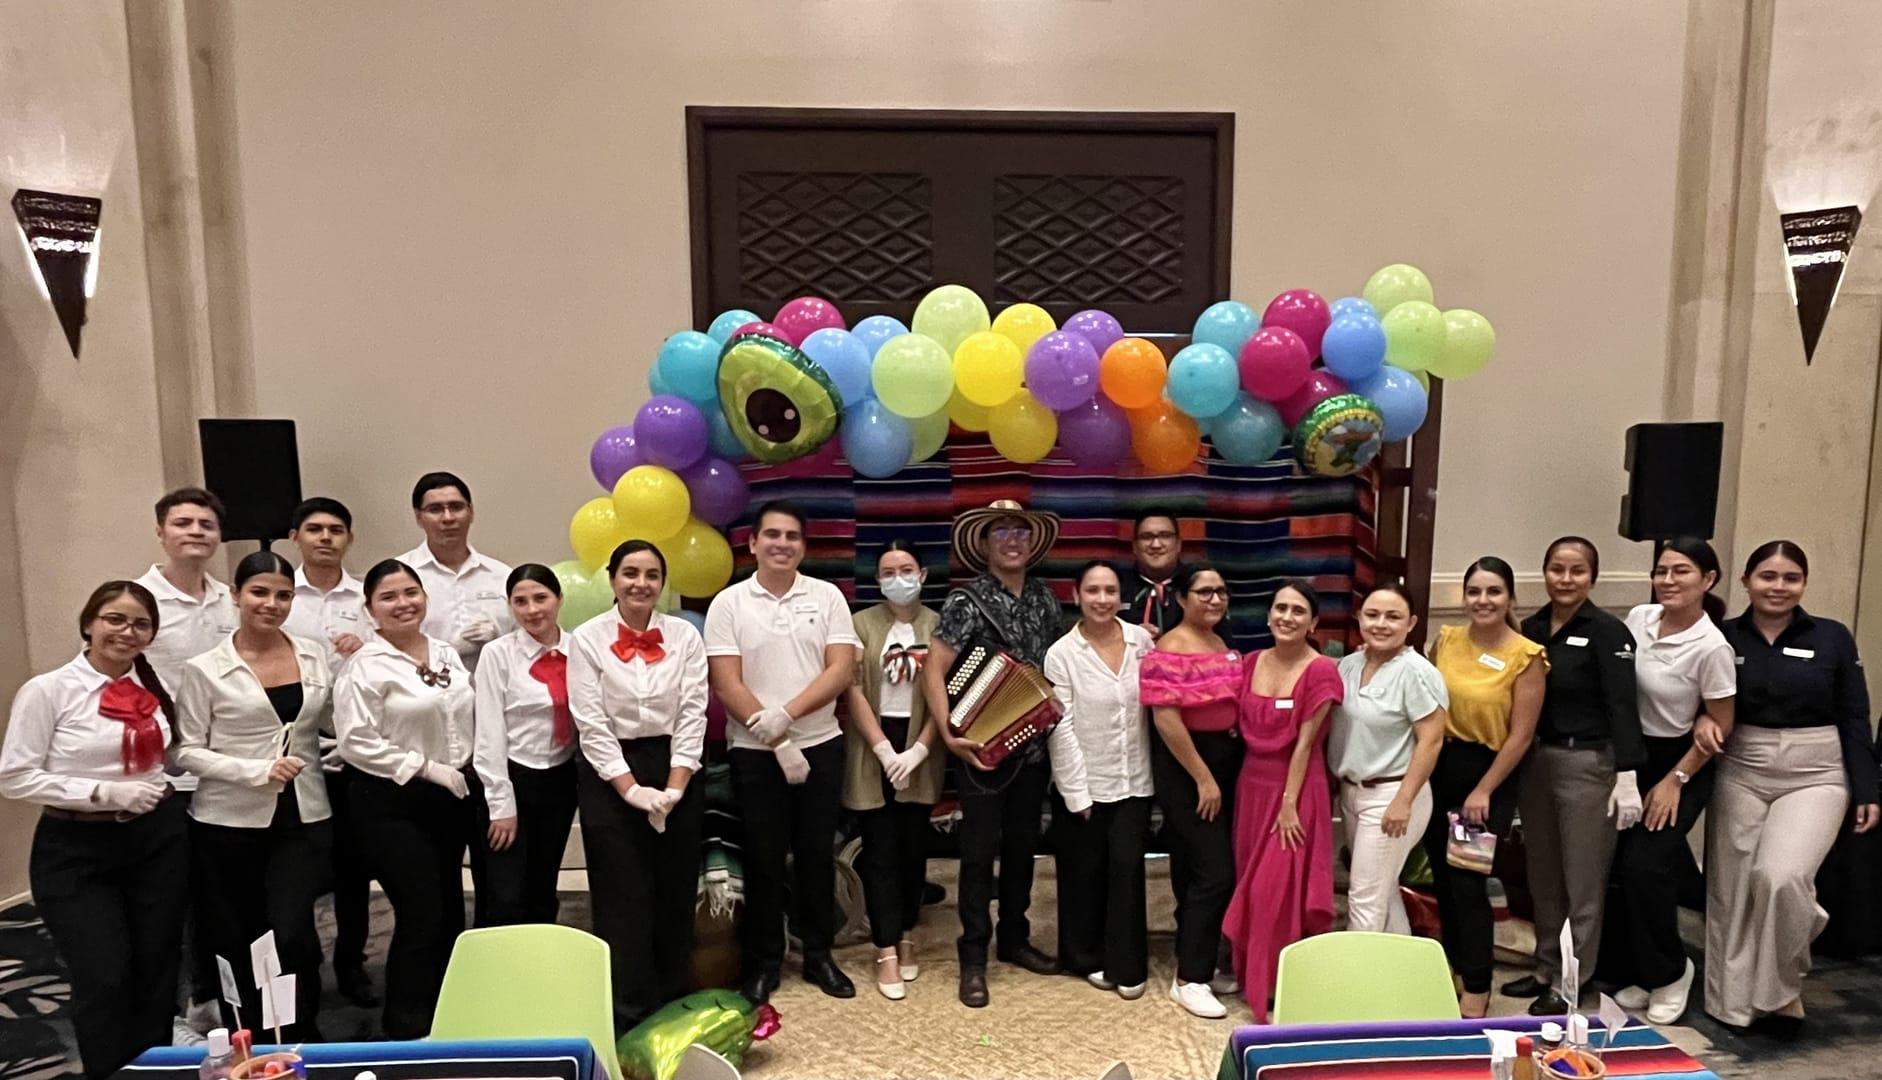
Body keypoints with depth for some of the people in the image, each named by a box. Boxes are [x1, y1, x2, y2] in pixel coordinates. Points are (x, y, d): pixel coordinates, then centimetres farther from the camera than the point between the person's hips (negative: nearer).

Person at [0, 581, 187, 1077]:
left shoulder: (153, 688, 5)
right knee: (104, 979, -2)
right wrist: (103, 792, -17)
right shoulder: (48, 691, -9)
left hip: (158, 840, 4)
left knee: (158, 971, 11)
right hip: (76, 850, -4)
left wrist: (161, 790, 5)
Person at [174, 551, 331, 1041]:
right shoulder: (204, 669, -4)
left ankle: (302, 1037, 10)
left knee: (292, 932, -10)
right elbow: (187, 750, -6)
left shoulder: (315, 655, 5)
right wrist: (258, 770, -17)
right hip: (229, 821, -1)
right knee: (237, 940, 10)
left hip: (304, 817, 1)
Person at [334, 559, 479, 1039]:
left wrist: (467, 770, 6)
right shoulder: (365, 666, -11)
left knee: (449, 914, 13)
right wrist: (426, 768, -17)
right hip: (392, 806, -7)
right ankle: (407, 1029, 10)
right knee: (422, 917, -7)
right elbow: (356, 742, -18)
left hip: (451, 799, 7)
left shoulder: (446, 653, 9)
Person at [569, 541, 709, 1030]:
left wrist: (674, 788, -11)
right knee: (624, 901, 0)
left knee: (676, 896, 9)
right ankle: (628, 1020, 10)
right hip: (610, 777, -2)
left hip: (675, 773, 3)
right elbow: (591, 723, -8)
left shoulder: (684, 636, 3)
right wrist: (632, 789, -13)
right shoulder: (586, 639, -4)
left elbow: (692, 715, -1)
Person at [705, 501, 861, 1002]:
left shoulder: (827, 597, 1)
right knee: (764, 858, 8)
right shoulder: (728, 604, -2)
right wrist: (776, 740, -14)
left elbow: (841, 669, -7)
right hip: (755, 753, -1)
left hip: (820, 746, 1)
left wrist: (786, 714, -18)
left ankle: (819, 955, 25)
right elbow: (726, 685, -8)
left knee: (817, 854, 11)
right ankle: (763, 961, 22)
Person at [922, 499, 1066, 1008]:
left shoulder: (1044, 598, 7)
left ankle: (1014, 938, 31)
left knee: (1022, 846, 16)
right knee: (979, 851, 1)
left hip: (1034, 744, 5)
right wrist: (950, 735, -22)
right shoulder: (967, 601, -10)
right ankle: (973, 958, 13)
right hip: (984, 747, -5)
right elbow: (933, 671, -13)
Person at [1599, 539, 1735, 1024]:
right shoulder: (1638, 618, -2)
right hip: (1630, 756, 5)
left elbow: (1720, 726, -11)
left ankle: (1670, 971, 12)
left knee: (1645, 866, -12)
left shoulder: (1712, 647, -18)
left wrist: (1674, 781, -10)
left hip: (1680, 764, -5)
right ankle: (1632, 972, 20)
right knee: (1615, 868, 2)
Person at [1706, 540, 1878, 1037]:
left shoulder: (1833, 637, 0)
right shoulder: (1725, 638, 0)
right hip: (1740, 775, 2)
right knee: (1732, 888, 5)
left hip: (1814, 777, -1)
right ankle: (1734, 1001, 21)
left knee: (1780, 877, -19)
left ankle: (1784, 991, 6)